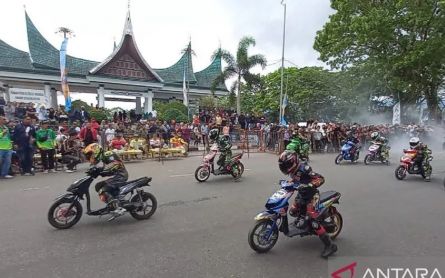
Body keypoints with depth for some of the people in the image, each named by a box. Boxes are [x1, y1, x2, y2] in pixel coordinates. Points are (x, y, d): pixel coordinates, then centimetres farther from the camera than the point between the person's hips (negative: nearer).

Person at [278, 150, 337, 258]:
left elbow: (320, 178, -28)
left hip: (311, 195, -8)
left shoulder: (304, 168, -26)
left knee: (312, 220, -16)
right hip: (301, 194, 9)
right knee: (292, 212, 11)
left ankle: (330, 245, -9)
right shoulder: (293, 171, 0)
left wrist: (309, 185, -39)